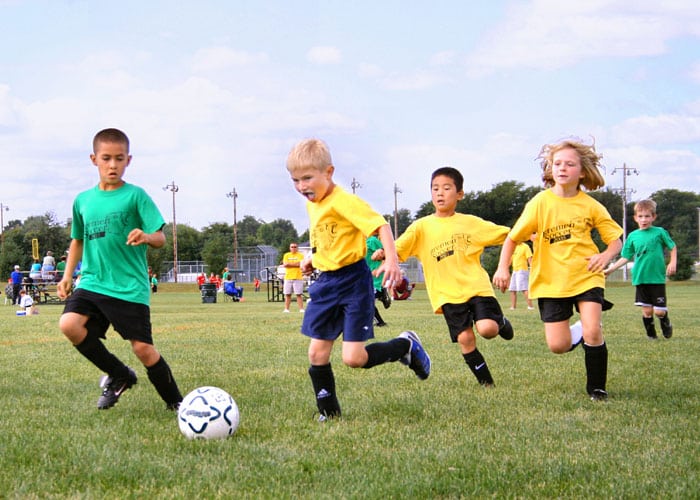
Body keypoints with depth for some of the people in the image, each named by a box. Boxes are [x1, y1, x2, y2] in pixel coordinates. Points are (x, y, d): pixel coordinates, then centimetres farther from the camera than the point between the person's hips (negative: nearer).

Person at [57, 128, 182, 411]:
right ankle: (118, 375, 2)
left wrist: (145, 236, -30)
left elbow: (160, 239, -8)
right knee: (69, 324, -20)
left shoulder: (135, 196, -3)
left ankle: (175, 402, 17)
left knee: (142, 348, -6)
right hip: (92, 282, 4)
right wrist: (67, 276, 15)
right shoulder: (83, 200, 11)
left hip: (130, 288, -4)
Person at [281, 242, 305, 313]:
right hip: (288, 277, 3)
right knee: (287, 294, 4)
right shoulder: (286, 255, 12)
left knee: (299, 294, -5)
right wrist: (295, 264, -7)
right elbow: (285, 264, -1)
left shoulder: (300, 255, 5)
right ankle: (286, 309, 8)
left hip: (298, 277, -3)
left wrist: (289, 264, -6)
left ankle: (301, 309, -5)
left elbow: (300, 264, -11)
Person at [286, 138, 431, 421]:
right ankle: (328, 413, 18)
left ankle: (406, 345, 14)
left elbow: (380, 225, -25)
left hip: (353, 281, -8)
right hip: (325, 282, 8)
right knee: (317, 353, 4)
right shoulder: (312, 205, 9)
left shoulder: (343, 201, -18)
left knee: (353, 358, -11)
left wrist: (391, 259, -36)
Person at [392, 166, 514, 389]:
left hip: (477, 287, -1)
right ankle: (486, 383, 10)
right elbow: (397, 249, -5)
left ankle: (501, 322, 16)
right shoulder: (421, 226, 4)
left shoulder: (470, 223, 6)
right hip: (448, 294, 1)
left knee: (487, 328, -20)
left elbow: (507, 235, 11)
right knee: (465, 339, -7)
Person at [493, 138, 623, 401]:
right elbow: (513, 238, -1)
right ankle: (579, 331, 31)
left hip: (586, 277, 0)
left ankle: (597, 388, 3)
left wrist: (605, 255, -17)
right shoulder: (541, 203, -6)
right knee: (558, 346, -5)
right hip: (551, 281, 0)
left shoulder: (590, 206, -3)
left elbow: (615, 239, 4)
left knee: (592, 332, -18)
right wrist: (503, 268, -12)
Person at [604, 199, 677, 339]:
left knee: (659, 311, -3)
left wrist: (672, 263, -6)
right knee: (647, 310, 2)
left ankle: (666, 327, 29)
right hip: (640, 279, 2)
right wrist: (610, 269, 5)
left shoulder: (659, 232, 0)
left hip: (657, 278, -2)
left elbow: (673, 247, 9)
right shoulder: (632, 236, 6)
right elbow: (625, 257, 10)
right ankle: (651, 335, 21)